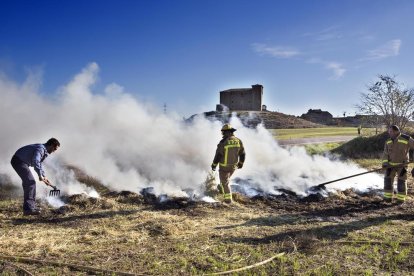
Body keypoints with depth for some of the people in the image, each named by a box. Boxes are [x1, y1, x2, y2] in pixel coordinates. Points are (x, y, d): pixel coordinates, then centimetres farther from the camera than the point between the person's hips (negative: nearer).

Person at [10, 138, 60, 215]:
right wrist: (40, 175, -29)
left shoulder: (44, 151, 12)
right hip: (18, 161, -11)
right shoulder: (40, 149, -21)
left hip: (21, 162, 11)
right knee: (30, 182, -16)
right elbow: (35, 162, -36)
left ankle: (31, 206, 25)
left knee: (28, 183, 16)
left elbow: (39, 163, 26)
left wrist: (44, 176, 21)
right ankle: (28, 209, -17)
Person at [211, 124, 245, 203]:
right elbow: (242, 154, -1)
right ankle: (221, 189, 52)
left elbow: (218, 155, -19)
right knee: (226, 177, 30)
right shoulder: (238, 141, -9)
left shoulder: (223, 142, -24)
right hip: (233, 165, 5)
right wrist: (241, 163, 15)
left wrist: (214, 165, -4)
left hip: (224, 166, -5)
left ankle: (228, 198, 13)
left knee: (225, 182, 11)